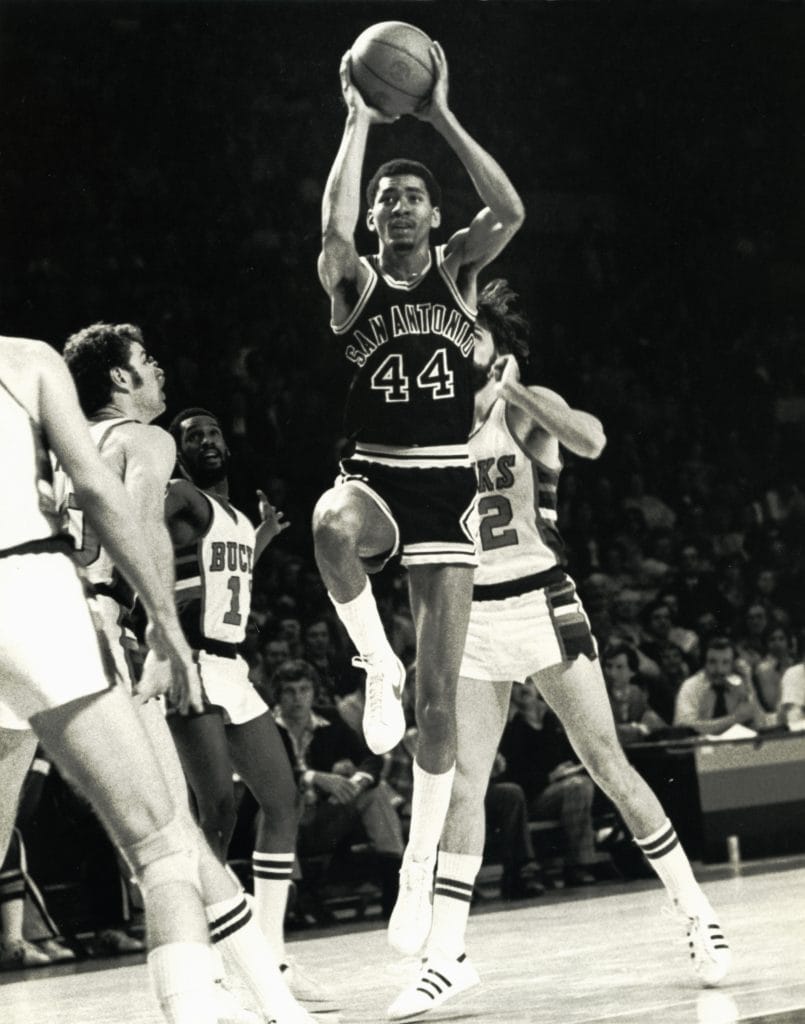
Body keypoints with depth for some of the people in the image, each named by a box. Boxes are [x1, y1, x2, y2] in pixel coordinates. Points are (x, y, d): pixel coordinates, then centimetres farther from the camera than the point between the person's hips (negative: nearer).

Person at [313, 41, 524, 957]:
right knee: (333, 523, -43)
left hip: (446, 487, 1)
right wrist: (360, 121, -18)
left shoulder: (457, 268, 7)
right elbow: (333, 231, -21)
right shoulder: (353, 280, 3)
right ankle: (377, 664, -20)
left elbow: (509, 211, -14)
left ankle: (418, 873, 7)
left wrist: (440, 116, -16)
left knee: (439, 698, -1)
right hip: (375, 477, -1)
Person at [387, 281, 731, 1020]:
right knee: (462, 786, -1)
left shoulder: (527, 408, -4)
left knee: (608, 765, -3)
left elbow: (590, 441, -27)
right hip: (472, 615, 4)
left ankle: (696, 913, 8)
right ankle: (446, 956, 1)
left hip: (540, 605, -4)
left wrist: (512, 387, -27)